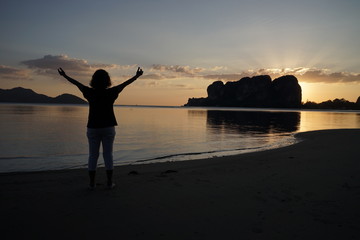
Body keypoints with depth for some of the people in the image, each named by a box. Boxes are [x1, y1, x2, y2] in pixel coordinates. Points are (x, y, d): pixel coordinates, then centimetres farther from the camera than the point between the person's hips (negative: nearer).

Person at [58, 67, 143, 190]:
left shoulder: (90, 93, -5)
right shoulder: (111, 93, -7)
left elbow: (76, 83, 8)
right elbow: (125, 84, 1)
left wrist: (64, 75, 22)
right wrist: (137, 76, 12)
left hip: (93, 128, 1)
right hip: (108, 128, -1)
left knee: (93, 155, 7)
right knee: (108, 155, 5)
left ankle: (92, 183, 10)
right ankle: (109, 182, 9)